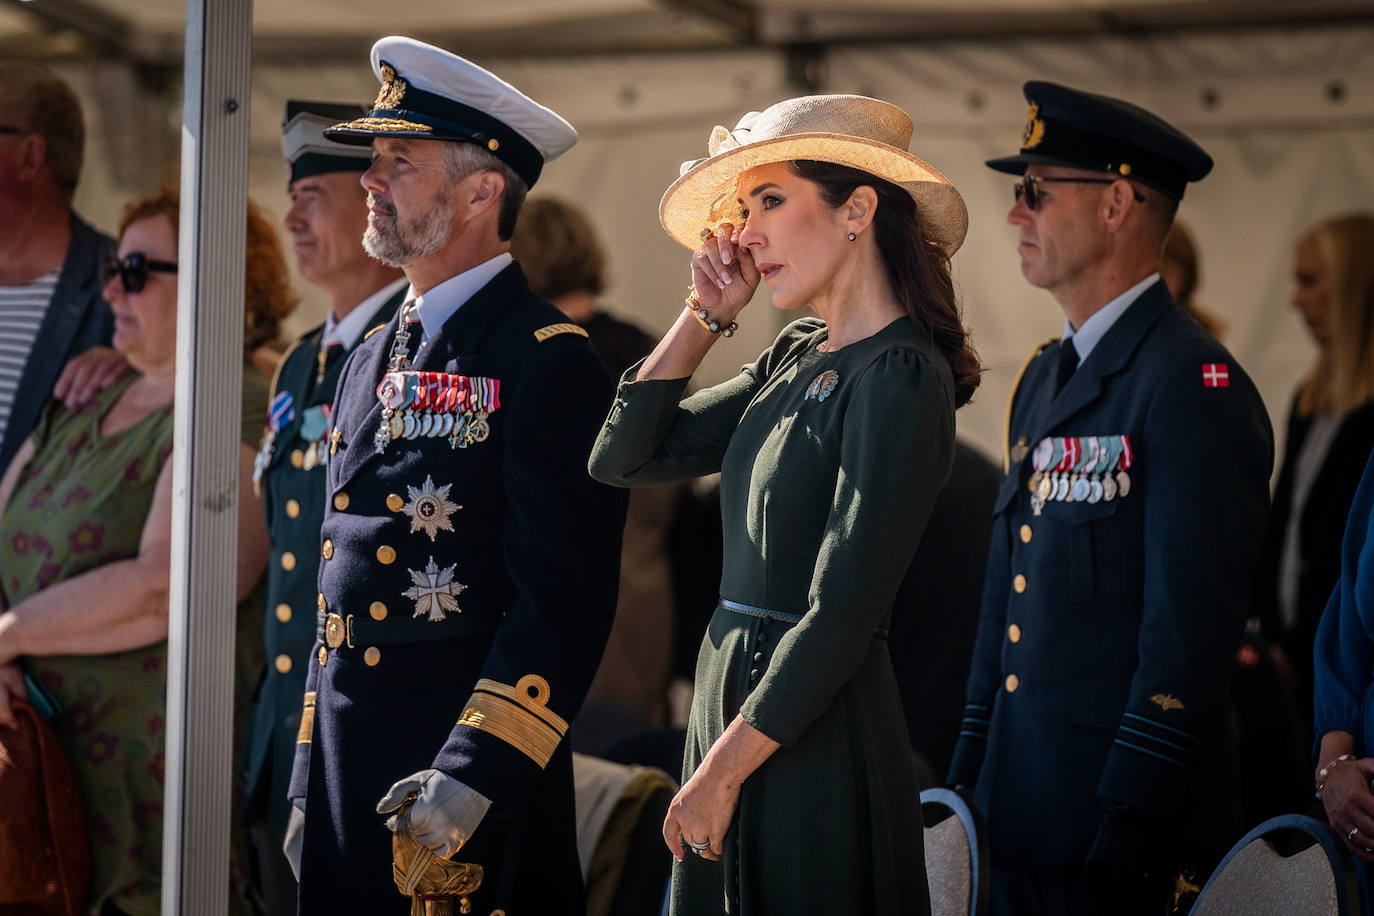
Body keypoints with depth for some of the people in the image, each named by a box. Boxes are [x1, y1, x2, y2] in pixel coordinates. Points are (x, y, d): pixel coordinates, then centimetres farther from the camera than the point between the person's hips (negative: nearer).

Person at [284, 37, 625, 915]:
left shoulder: (549, 364, -10)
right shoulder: (372, 359, 14)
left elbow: (564, 602, -16)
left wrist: (475, 774, -22)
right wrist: (310, 780, 17)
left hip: (473, 793, -7)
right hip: (343, 775, 7)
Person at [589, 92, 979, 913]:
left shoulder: (897, 378, -15)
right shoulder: (796, 358, 11)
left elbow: (838, 619, -19)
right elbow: (626, 457, 11)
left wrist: (721, 772, -17)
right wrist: (706, 316, 4)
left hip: (815, 738, -8)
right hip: (730, 694, 8)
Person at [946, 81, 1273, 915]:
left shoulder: (1191, 383, -13)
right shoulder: (1044, 380, 15)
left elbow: (1190, 632, -18)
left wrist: (1132, 830, -20)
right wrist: (968, 778, 15)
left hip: (1119, 815, -8)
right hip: (1017, 804, 8)